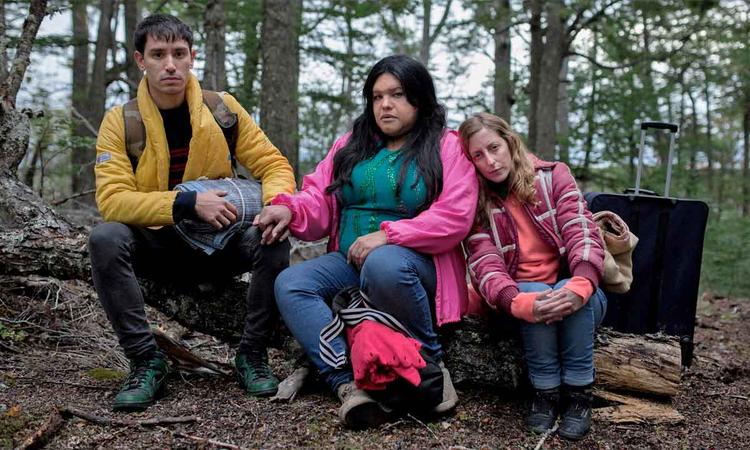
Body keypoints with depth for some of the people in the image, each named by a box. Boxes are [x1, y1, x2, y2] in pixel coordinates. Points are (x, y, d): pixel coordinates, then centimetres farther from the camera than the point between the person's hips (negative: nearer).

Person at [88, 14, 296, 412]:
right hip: (157, 247, 0)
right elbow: (112, 199, -19)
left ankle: (252, 354, -8)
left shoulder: (223, 109, -3)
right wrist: (190, 203, -31)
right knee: (105, 238, -30)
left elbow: (274, 165, -2)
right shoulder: (120, 121, -8)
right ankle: (146, 360, -16)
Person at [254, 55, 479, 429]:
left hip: (414, 264, -5)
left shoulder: (446, 147, 0)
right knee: (290, 284, -21)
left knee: (384, 264, -38)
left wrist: (387, 235, -21)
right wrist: (290, 210, -15)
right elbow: (319, 202, 8)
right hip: (349, 264, 5)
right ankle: (349, 383, -33)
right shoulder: (351, 145, 15)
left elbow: (453, 218, -12)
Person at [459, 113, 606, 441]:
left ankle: (578, 393, -20)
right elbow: (484, 263, -14)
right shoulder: (475, 201, 0)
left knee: (570, 291, -34)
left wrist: (581, 284, -36)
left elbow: (582, 232, -14)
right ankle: (545, 392, -19)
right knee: (534, 295, -34)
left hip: (574, 293, 0)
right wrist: (518, 302, -36)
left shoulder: (553, 176, -1)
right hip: (523, 293, 0)